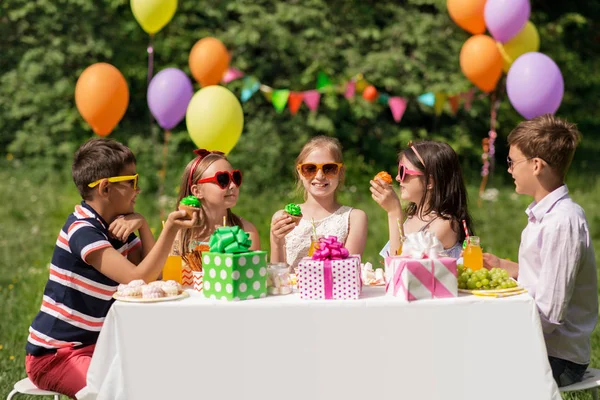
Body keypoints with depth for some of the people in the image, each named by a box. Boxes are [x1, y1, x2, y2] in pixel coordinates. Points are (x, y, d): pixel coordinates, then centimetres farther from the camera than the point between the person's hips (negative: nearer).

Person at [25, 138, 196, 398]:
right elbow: (137, 279, -30)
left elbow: (154, 277, 1)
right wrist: (170, 228, -36)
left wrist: (142, 225, -9)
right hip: (54, 355, -9)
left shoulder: (116, 228, 6)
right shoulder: (82, 231, -21)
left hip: (95, 345, 9)